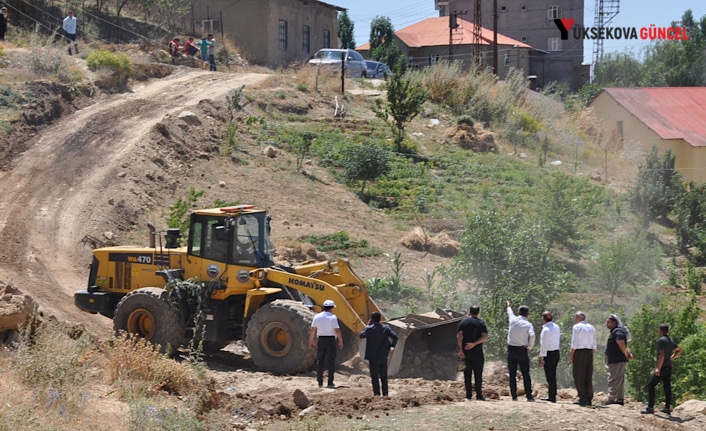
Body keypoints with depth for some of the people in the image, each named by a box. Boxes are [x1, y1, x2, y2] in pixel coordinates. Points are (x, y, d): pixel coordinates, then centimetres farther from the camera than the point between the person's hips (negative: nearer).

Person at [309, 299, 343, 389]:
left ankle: (320, 382, 10)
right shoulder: (332, 317, -9)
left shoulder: (317, 317, 3)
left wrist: (311, 340, 16)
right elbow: (337, 330, -14)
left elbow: (312, 330, 5)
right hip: (330, 340, -4)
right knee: (330, 362, 1)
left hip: (321, 340, 4)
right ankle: (330, 383, -1)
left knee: (320, 361, 10)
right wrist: (341, 341, -5)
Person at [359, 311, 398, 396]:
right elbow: (395, 337, -10)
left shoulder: (369, 329, -14)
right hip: (383, 357, 3)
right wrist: (392, 347, -2)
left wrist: (368, 325, 5)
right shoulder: (386, 328, -3)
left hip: (373, 357, -3)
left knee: (375, 377, 3)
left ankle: (377, 394, 1)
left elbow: (361, 335, 1)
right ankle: (385, 394, 18)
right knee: (384, 377, 16)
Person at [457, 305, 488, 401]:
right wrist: (474, 344, -13)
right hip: (477, 352, -1)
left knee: (467, 374, 7)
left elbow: (459, 336, -5)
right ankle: (479, 395, 2)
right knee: (478, 374, 3)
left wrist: (460, 350, -6)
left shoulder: (463, 322, 3)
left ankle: (468, 395, 5)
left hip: (466, 352, 1)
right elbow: (485, 336, -11)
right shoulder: (481, 323, 0)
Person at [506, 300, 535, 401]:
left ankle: (514, 396, 4)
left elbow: (509, 313, 24)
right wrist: (530, 346, -7)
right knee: (526, 374, 3)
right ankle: (529, 396, -1)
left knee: (512, 374, 7)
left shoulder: (513, 320, 1)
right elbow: (532, 336, -23)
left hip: (511, 350, 2)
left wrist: (509, 306, 46)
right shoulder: (528, 325, -7)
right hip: (522, 350, -2)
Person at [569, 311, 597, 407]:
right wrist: (591, 355, 17)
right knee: (588, 377, 10)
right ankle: (589, 399, 10)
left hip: (579, 352, -6)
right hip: (589, 352, 6)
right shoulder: (591, 327, 15)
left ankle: (583, 399, -6)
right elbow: (594, 345, 12)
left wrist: (571, 356, -5)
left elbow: (574, 344, -9)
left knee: (579, 377, -2)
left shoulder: (576, 327, -4)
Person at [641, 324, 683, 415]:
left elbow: (662, 355, -22)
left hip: (662, 367, -9)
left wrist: (658, 368, -22)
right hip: (669, 367, 9)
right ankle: (667, 408, 13)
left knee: (651, 386, -5)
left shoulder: (661, 340, -14)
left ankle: (650, 408, -9)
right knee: (667, 387, 11)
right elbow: (679, 350, 28)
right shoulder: (671, 341, 13)